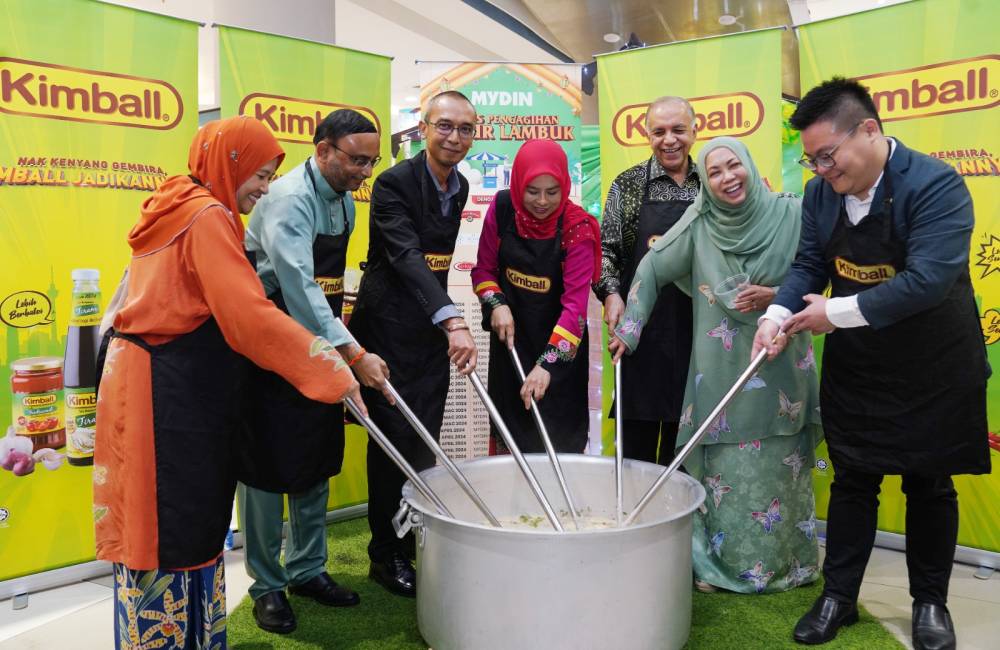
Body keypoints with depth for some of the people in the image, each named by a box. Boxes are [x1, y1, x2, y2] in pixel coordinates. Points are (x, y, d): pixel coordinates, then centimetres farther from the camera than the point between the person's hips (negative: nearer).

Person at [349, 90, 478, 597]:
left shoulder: (460, 187, 8)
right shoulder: (394, 184, -15)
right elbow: (406, 257, -29)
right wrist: (453, 321, -41)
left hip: (434, 326, 7)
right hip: (388, 327, -6)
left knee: (424, 443, 10)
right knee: (392, 441, 1)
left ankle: (412, 545, 25)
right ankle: (386, 556, 19)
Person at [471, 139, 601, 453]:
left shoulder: (578, 228, -18)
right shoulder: (502, 209, -8)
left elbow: (575, 301, -23)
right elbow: (484, 269, 2)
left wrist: (548, 363, -30)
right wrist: (497, 305, -18)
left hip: (559, 346, -3)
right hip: (510, 338, 3)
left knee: (558, 437, 6)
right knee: (509, 425, 14)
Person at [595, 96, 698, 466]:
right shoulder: (628, 185, 2)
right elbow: (607, 248, 1)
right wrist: (610, 293, -14)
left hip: (695, 326, 3)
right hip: (642, 324, -2)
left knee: (683, 422, 12)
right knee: (638, 430, 4)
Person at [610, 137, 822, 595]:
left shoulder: (790, 214, -3)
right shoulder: (699, 225, -1)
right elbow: (652, 270, 4)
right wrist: (628, 328, 1)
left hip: (779, 368, 0)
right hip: (720, 370, 0)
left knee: (778, 470, 7)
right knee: (723, 471, 5)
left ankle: (785, 563, 26)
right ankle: (722, 564, 21)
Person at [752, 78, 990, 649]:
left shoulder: (935, 185, -21)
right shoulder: (821, 194, -4)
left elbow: (928, 280, -30)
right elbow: (809, 266, 2)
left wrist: (836, 312, -26)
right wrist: (779, 315, -17)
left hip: (932, 371, -4)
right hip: (855, 369, 4)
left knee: (930, 487, 11)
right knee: (852, 483, 11)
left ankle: (931, 603, 30)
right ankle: (839, 597, 25)